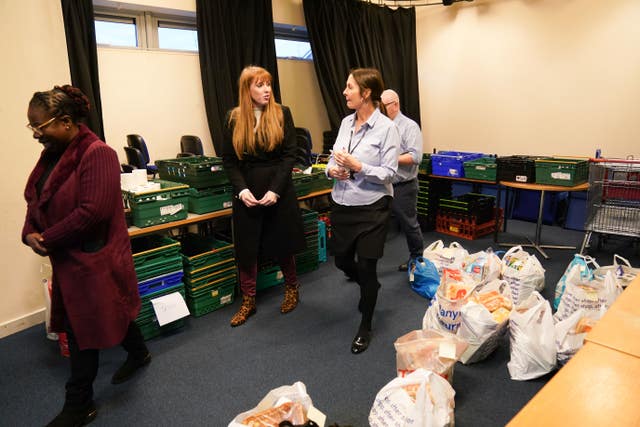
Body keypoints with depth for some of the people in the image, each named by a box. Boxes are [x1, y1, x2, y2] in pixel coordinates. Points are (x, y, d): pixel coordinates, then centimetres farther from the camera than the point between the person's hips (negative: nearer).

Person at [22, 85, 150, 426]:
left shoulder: (97, 154, -19)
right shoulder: (52, 154, 9)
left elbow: (92, 211, -26)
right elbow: (37, 200, 14)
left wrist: (47, 240, -17)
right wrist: (29, 233, -5)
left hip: (93, 258, -8)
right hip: (68, 258, 8)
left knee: (82, 328, 3)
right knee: (108, 314, 21)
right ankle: (139, 354, 45)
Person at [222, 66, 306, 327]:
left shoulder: (282, 114, -2)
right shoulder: (233, 118, 2)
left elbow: (289, 155, -6)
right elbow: (229, 160, 3)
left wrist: (275, 190, -15)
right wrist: (241, 189, -12)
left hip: (279, 189, -1)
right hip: (246, 191, 2)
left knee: (282, 244, 10)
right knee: (247, 248, 7)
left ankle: (292, 289, 35)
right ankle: (248, 302, 23)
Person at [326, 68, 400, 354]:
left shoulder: (386, 127, -12)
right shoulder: (346, 122, 7)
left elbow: (388, 173, -14)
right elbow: (334, 157, 12)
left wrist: (357, 167, -24)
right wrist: (332, 170, -10)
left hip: (371, 207, -6)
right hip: (341, 204, 6)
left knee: (366, 267, 3)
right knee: (342, 261, 17)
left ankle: (365, 328, 25)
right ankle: (369, 287, 51)